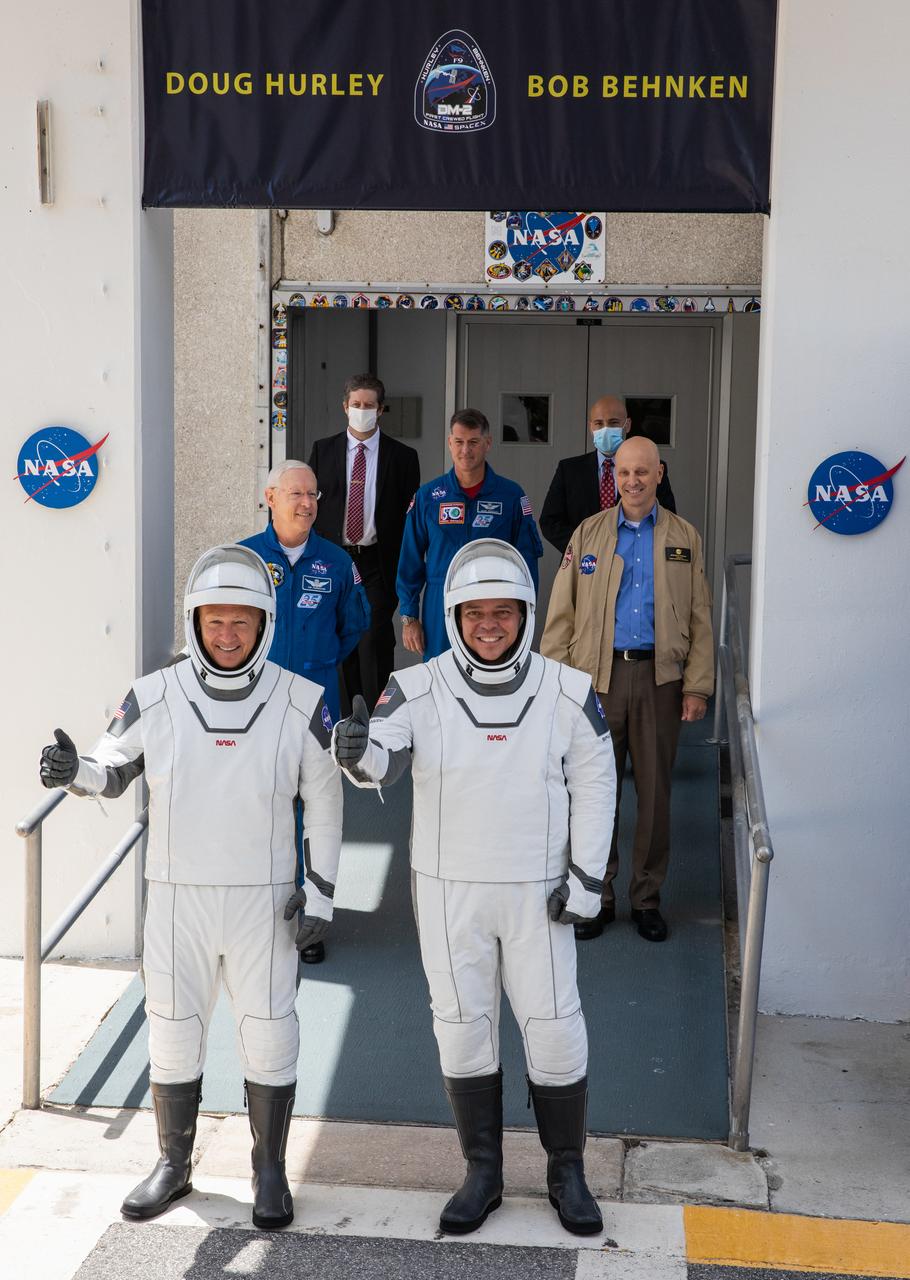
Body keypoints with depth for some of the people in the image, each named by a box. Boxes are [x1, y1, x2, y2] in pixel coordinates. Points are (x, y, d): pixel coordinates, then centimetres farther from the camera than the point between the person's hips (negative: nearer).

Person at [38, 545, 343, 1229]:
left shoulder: (301, 703, -6)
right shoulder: (154, 697, -5)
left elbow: (326, 802, 1)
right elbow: (112, 772, 5)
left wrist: (321, 891, -2)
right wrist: (74, 771, -18)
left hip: (264, 900, -1)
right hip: (177, 896, 1)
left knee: (269, 1037, 5)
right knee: (173, 1032, 11)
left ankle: (270, 1170, 25)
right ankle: (174, 1165, 30)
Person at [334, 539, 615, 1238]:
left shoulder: (567, 692, -6)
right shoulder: (419, 689, -9)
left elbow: (594, 783, 1)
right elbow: (384, 756, -23)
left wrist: (586, 878, -3)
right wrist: (360, 751, -47)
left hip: (537, 892, 0)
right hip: (447, 891, 1)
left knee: (555, 1028, 5)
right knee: (463, 1026, 10)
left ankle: (567, 1169, 26)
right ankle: (483, 1172, 28)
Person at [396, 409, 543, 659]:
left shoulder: (511, 495, 0)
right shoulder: (427, 496, 2)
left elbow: (526, 559, 2)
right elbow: (410, 561, 5)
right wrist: (409, 617, 2)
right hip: (440, 612, 1)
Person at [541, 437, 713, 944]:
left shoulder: (684, 537, 8)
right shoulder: (589, 533, 7)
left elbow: (700, 618, 6)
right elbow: (562, 614, 4)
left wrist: (698, 686, -1)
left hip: (659, 677, 0)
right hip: (597, 675, 0)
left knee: (655, 791, 6)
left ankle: (648, 898, 19)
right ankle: (598, 897, 16)